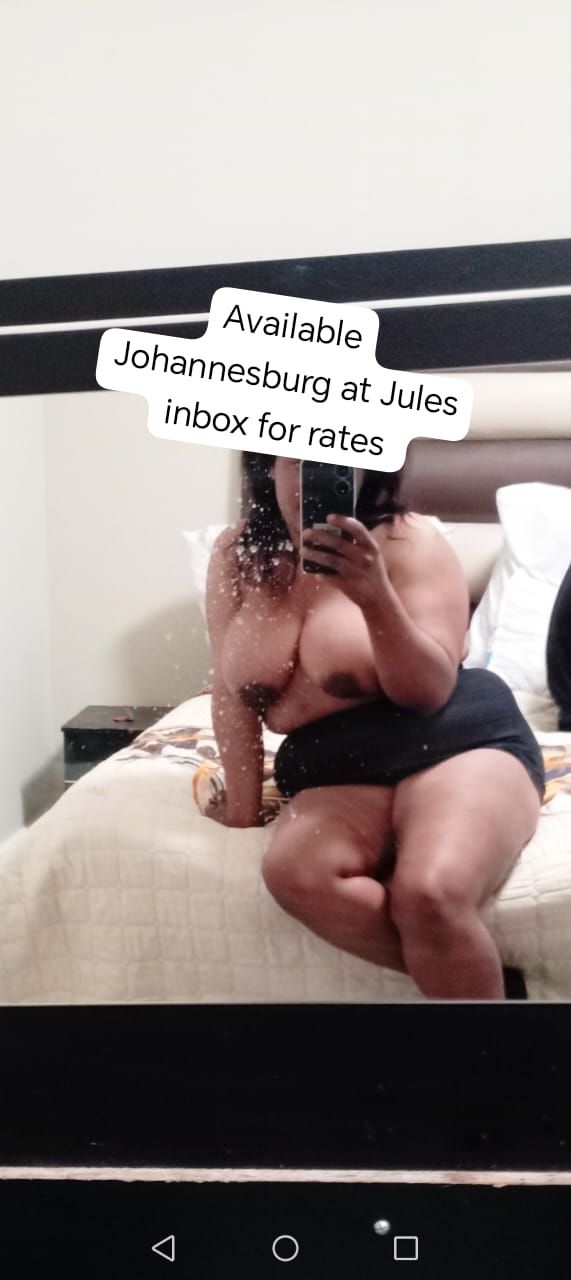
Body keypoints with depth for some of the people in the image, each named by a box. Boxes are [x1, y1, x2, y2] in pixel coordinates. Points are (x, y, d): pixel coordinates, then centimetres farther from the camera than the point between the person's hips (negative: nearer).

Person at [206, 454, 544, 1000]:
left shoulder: (408, 540, -8)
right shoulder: (238, 554, 3)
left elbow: (428, 691, -14)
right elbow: (233, 694, 4)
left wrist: (376, 596, -28)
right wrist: (242, 815, 2)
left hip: (456, 744, -3)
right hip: (337, 774, 4)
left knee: (429, 893, -32)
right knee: (293, 870, -28)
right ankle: (460, 971, -10)